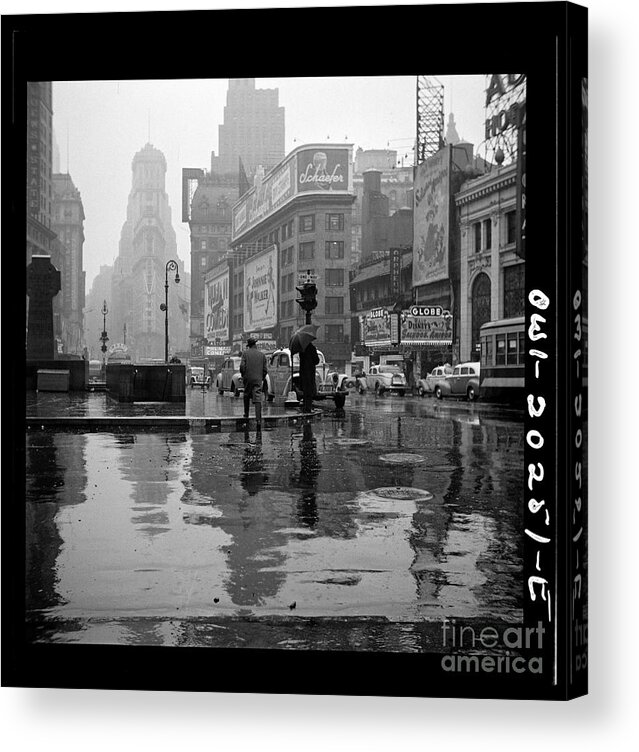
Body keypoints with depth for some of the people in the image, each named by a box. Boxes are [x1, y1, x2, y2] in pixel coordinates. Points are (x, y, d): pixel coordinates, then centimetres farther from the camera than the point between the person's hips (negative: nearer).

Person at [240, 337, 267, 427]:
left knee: (246, 396, 21)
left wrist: (243, 375, 8)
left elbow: (242, 366, -8)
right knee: (258, 399, -5)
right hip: (258, 379, 1)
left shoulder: (245, 353, 0)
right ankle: (258, 419, -15)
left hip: (248, 379, -1)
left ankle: (246, 415, 27)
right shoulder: (262, 355, 7)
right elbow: (265, 369, 6)